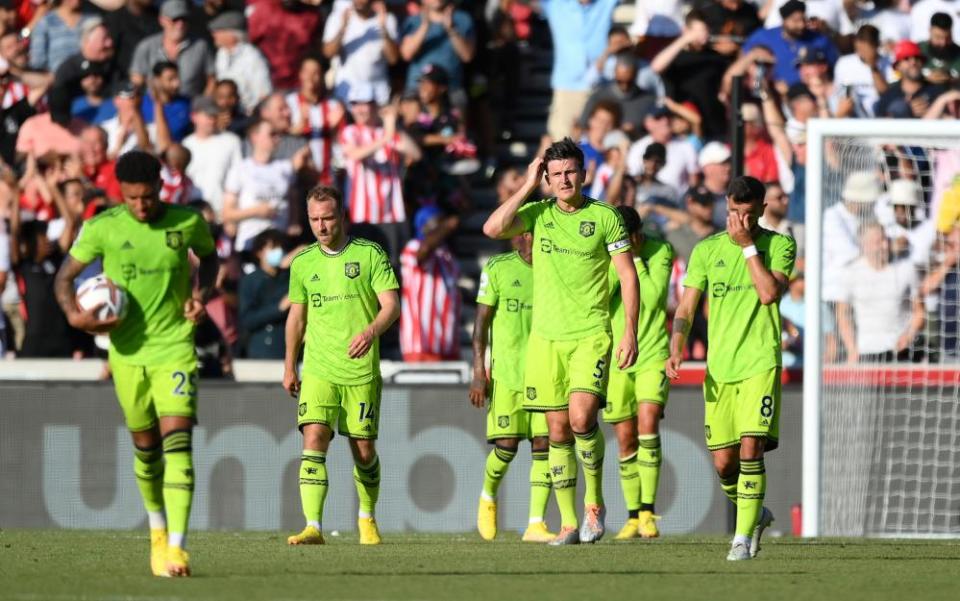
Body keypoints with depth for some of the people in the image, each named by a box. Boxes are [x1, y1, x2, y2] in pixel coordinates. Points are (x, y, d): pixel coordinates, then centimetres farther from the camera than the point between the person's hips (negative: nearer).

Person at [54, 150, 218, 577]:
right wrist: (74, 314, -17)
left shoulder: (187, 222, -4)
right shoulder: (103, 228, -5)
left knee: (177, 441, -16)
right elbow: (65, 277, 3)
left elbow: (208, 256, 17)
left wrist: (201, 293, -2)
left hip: (175, 346, -2)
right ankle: (157, 530, 37)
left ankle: (176, 547, -23)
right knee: (145, 446, 12)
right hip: (127, 350, 2)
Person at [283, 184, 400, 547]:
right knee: (313, 442, -15)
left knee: (364, 449, 6)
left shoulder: (370, 255, -1)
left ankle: (367, 518, 30)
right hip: (318, 370, 2)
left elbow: (391, 304, -7)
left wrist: (371, 332, -26)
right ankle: (313, 527, -21)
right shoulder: (302, 263, 8)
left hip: (362, 370, -1)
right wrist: (289, 367, 19)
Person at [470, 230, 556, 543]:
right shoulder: (497, 269, -1)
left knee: (544, 444, -5)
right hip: (506, 372, -3)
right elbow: (482, 321, 0)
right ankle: (488, 496, 24)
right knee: (506, 445, -7)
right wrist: (479, 372, -6)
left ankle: (536, 524, -3)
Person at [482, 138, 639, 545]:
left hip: (591, 335, -3)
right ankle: (568, 524, 10)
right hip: (546, 337, 3)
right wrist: (528, 187, -7)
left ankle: (594, 501, 0)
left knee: (582, 417, -21)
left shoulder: (605, 217, -1)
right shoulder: (538, 214, 6)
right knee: (558, 430, 4)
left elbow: (628, 275, 1)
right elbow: (493, 229, -10)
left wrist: (631, 332, -6)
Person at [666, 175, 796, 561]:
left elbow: (769, 293, -14)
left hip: (760, 364, -3)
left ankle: (744, 537, -10)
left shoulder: (780, 245, 1)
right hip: (719, 367, 3)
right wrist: (676, 349, -9)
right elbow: (686, 307, 6)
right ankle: (756, 516, 31)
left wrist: (748, 245, -12)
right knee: (723, 463, 4)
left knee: (751, 448, -16)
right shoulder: (707, 250, 7)